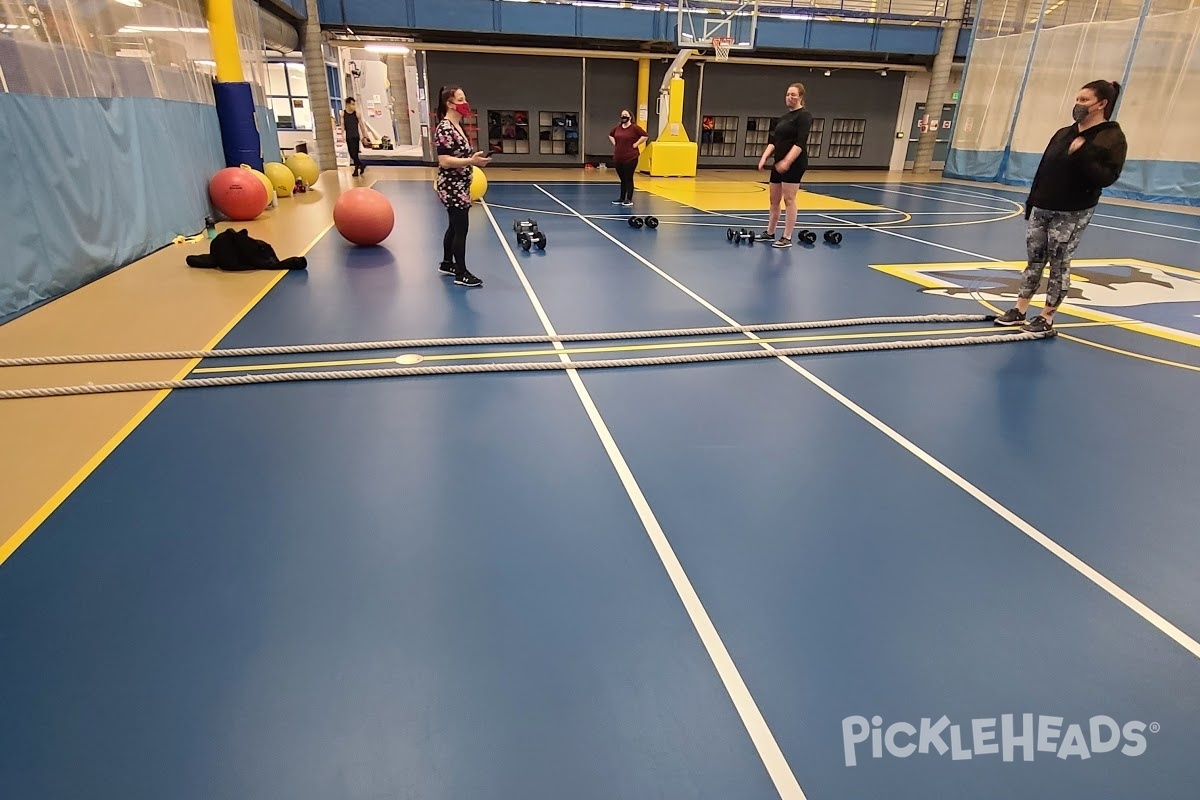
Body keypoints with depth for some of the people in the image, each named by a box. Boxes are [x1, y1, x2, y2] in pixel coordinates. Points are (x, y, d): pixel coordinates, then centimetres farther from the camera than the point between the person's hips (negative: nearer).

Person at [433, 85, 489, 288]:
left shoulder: (457, 126, 12)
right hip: (452, 187, -10)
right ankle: (461, 274, 3)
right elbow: (444, 161, -25)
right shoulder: (444, 128, -18)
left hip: (460, 186, 10)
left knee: (455, 227, 18)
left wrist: (475, 159, 9)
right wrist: (471, 161, -30)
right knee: (461, 229, -5)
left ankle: (447, 264, 31)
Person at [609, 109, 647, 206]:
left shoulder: (635, 127, -7)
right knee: (622, 179, 13)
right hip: (618, 158, 5)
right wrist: (615, 143, 13)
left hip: (631, 158, -5)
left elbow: (645, 136, -13)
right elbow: (610, 135, 28)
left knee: (628, 179, -1)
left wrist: (636, 144, -12)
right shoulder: (617, 128, 9)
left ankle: (629, 199, 6)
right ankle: (622, 199, 20)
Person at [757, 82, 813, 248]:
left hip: (794, 164, -8)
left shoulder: (804, 116, -7)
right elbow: (773, 141, 14)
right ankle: (770, 233, 25)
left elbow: (800, 143, -18)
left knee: (789, 200, -7)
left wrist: (787, 162, -27)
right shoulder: (784, 117, 17)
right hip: (778, 163, 8)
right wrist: (764, 157, -1)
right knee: (774, 200, 13)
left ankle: (787, 238, -4)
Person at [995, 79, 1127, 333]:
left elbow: (1107, 177, -18)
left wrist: (1082, 155, -27)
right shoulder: (1063, 133, 11)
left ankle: (1046, 318, 7)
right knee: (1034, 259, 7)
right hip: (1042, 208, 6)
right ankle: (1019, 310, 14)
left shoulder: (1113, 138, -8)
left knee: (1059, 264, 0)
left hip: (1074, 213, -6)